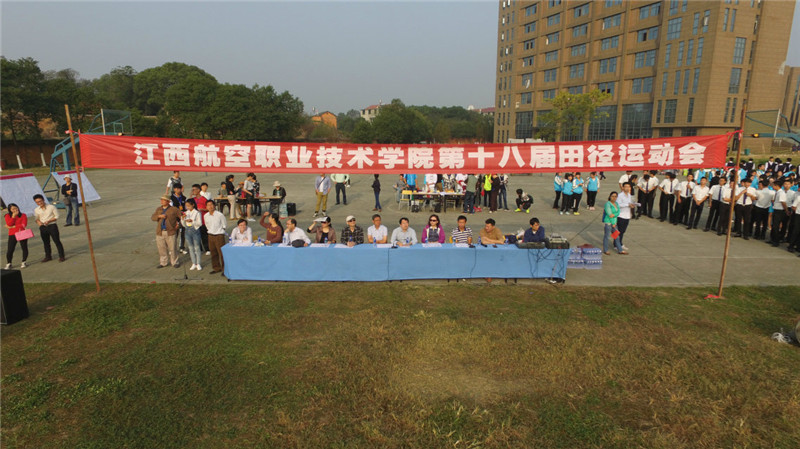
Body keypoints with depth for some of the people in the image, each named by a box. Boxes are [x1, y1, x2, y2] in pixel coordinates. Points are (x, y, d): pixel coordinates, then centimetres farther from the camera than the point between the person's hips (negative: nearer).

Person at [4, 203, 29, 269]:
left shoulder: (23, 215, 3)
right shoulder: (7, 216, 8)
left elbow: (24, 225, -7)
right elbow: (9, 224, -8)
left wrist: (13, 227, -7)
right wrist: (13, 216, -11)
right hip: (12, 235, 1)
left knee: (24, 247, 4)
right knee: (10, 249, -4)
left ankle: (24, 262, 15)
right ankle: (8, 264, 7)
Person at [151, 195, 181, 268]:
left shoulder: (174, 209, -1)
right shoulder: (158, 209, 14)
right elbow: (152, 217, 8)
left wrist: (179, 224, -5)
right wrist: (159, 216, -10)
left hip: (170, 232, -4)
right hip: (160, 232, 4)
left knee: (172, 248, -1)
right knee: (161, 248, 9)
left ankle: (175, 262, 13)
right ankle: (163, 262, 22)